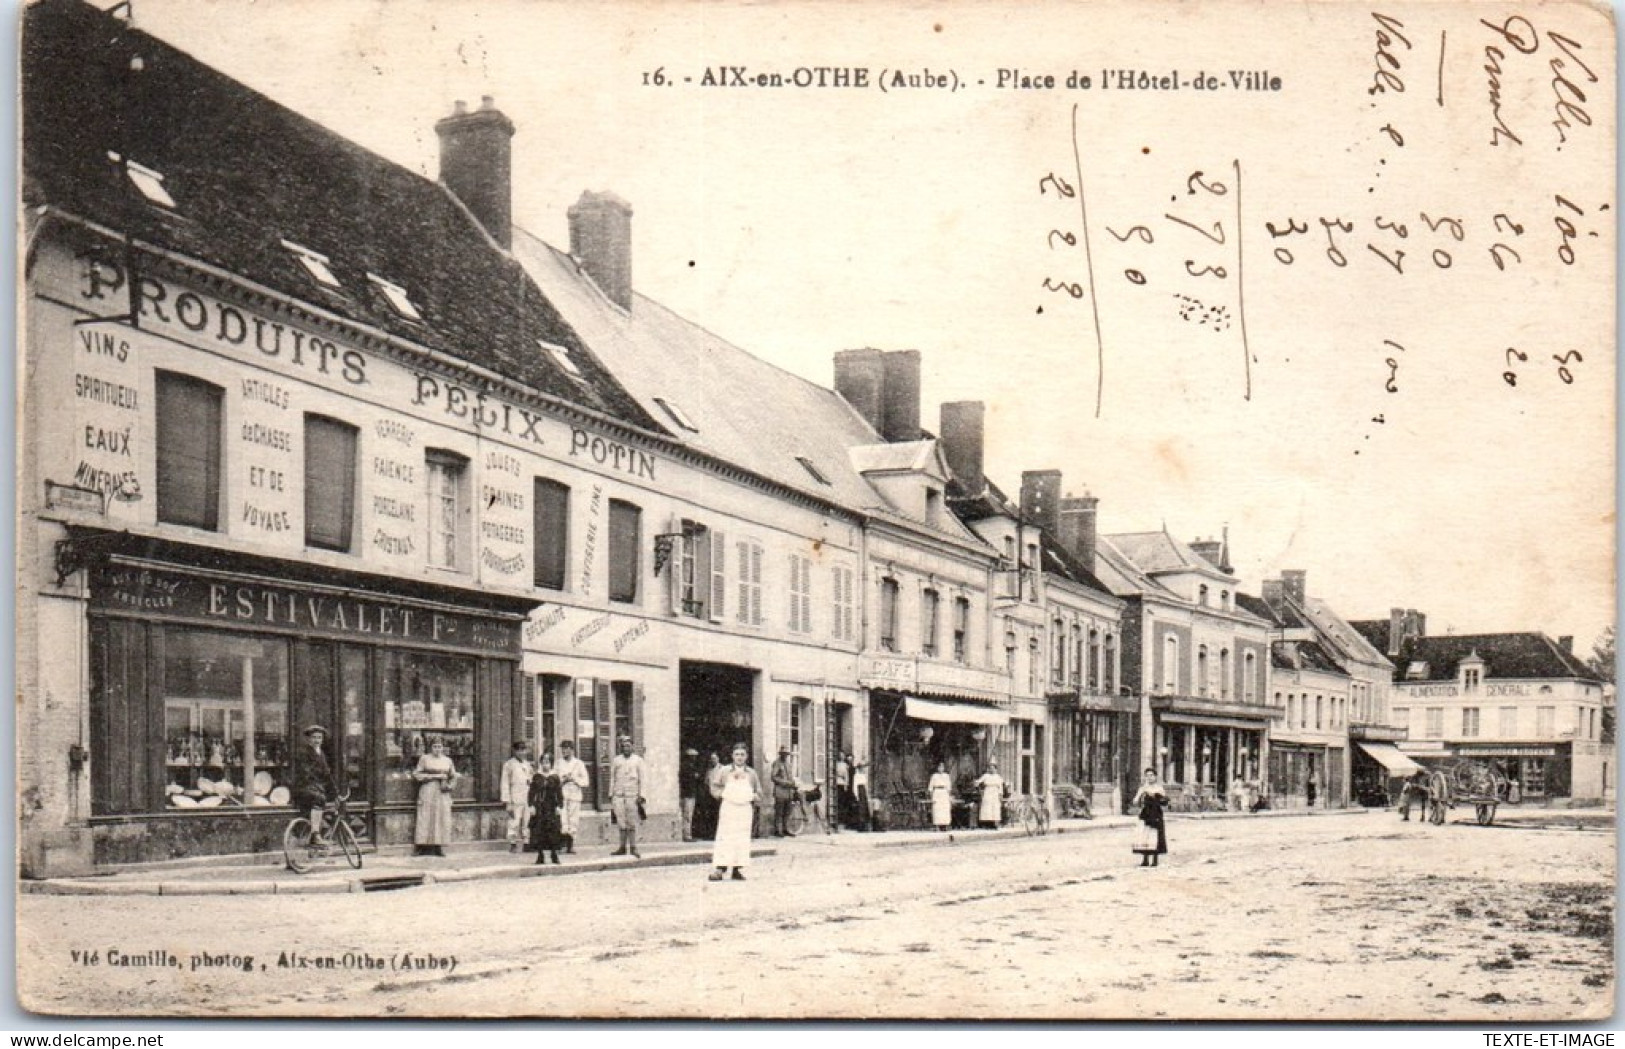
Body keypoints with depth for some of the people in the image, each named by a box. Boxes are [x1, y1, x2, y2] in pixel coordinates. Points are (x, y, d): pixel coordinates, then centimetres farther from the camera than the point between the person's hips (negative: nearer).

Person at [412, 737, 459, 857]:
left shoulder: (447, 761, 12)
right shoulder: (424, 759, 4)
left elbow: (454, 777, 18)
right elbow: (416, 775, -4)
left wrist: (450, 785, -3)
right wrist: (435, 776, -10)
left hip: (443, 794, 3)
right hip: (428, 792, -3)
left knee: (442, 819, -2)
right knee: (425, 819, -8)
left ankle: (439, 847, 1)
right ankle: (422, 847, -8)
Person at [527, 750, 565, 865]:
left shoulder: (555, 777, 3)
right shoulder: (536, 777, 5)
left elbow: (559, 793, 3)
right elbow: (531, 792, 6)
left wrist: (559, 806, -5)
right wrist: (531, 805, -3)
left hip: (552, 808, -1)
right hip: (539, 807, 1)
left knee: (553, 831, -3)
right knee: (538, 831, -1)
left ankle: (554, 854, 6)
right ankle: (540, 855, 6)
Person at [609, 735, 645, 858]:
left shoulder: (638, 759, 6)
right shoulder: (616, 760, 11)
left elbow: (641, 779, 5)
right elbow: (612, 779, 13)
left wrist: (640, 795, -2)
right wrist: (611, 795, 7)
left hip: (632, 795, -2)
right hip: (618, 796, 2)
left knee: (632, 823, -1)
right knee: (621, 822, 2)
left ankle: (633, 848, 3)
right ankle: (623, 847, 7)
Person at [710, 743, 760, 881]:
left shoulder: (751, 773, 11)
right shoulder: (725, 771, 7)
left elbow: (759, 793, 15)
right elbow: (715, 788, 9)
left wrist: (753, 796, -4)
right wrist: (723, 793, -8)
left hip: (745, 809, 2)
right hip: (728, 807, -2)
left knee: (742, 838, -1)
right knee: (725, 838, -8)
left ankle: (737, 869, 5)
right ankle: (719, 869, -9)